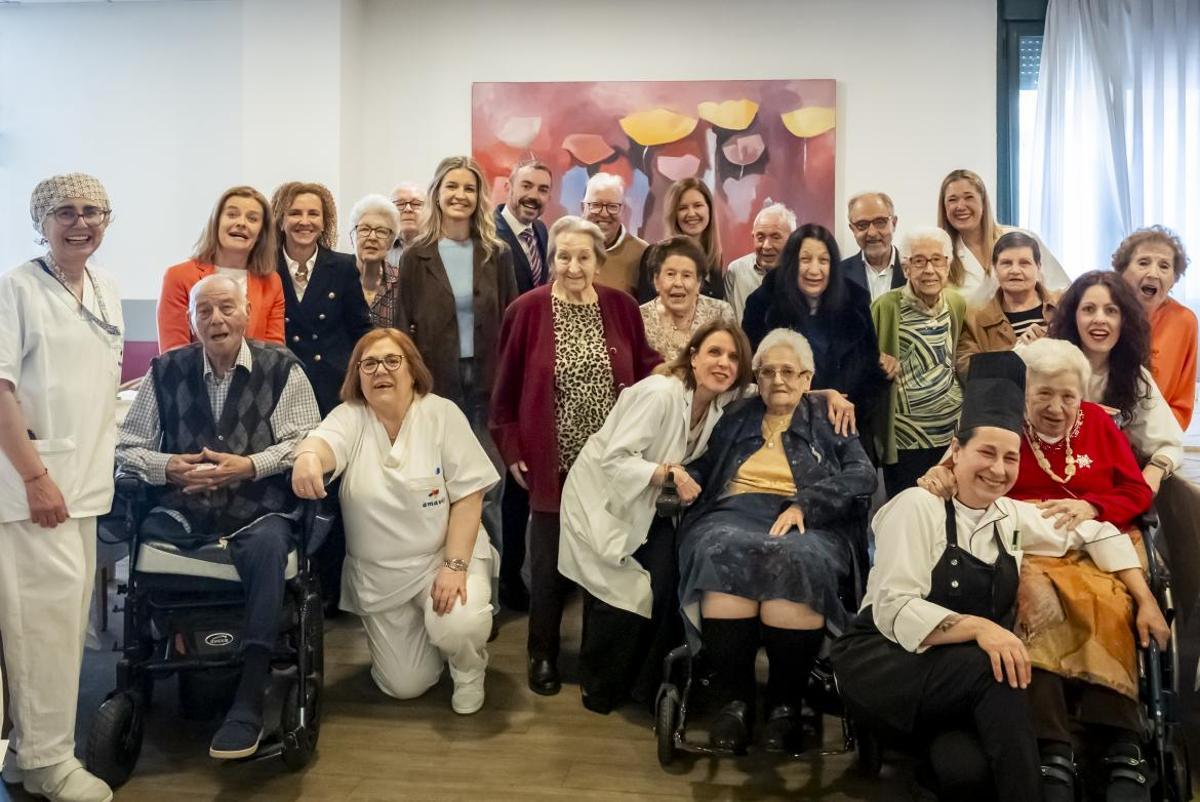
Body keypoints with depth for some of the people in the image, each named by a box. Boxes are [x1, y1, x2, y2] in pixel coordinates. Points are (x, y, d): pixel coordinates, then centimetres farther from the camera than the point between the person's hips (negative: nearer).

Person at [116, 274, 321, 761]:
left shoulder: (281, 368, 5)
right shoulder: (166, 371, 11)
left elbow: (305, 442, -2)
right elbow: (127, 447, 11)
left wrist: (248, 467, -16)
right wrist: (168, 467, -10)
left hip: (258, 511, -3)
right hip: (182, 510, 3)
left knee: (267, 544, -34)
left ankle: (250, 700, -28)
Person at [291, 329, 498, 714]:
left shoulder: (442, 414, -9)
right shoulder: (349, 417, -5)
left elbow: (468, 495, -12)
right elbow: (324, 441, -29)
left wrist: (455, 565, -21)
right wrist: (308, 456, -54)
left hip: (443, 556, -2)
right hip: (377, 573, 3)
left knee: (458, 627, -31)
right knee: (404, 686, 4)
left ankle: (468, 667, 6)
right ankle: (441, 632, 37)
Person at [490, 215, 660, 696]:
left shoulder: (621, 307, 1)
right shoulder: (527, 310, -7)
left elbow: (643, 371, 11)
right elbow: (506, 389, -3)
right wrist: (512, 451, -5)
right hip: (553, 463, -2)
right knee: (551, 562, 6)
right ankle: (543, 655, 26)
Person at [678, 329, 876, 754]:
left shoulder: (828, 418, 18)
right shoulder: (735, 417, 25)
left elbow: (862, 474, 4)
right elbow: (701, 469, 25)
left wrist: (805, 504, -12)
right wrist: (682, 478, -1)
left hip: (807, 523, -1)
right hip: (735, 512, 1)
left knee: (800, 559, -38)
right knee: (724, 553, -36)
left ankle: (786, 703, -24)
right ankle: (734, 698, -27)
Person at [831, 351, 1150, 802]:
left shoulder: (1010, 516, 10)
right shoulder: (919, 507, -7)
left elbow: (1096, 533, 24)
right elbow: (894, 611, -16)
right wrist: (977, 627, -28)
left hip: (969, 683, 3)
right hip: (886, 664, -3)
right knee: (992, 671, -31)